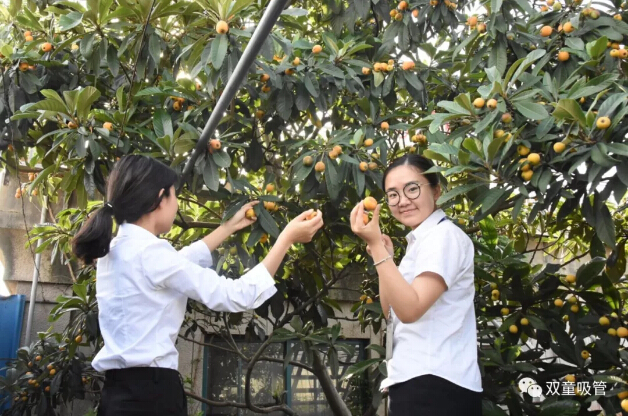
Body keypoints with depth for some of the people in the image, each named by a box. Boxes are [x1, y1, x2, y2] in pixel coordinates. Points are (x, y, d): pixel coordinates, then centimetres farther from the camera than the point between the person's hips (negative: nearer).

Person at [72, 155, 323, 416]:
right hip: (150, 394, -9)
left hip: (120, 392, 9)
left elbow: (178, 264, 28)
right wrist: (288, 237, -7)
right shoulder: (148, 252, -16)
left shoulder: (114, 250, 11)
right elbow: (236, 296, -15)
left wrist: (230, 227, 34)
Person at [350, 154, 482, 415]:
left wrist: (376, 245, -22)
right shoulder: (420, 241, 19)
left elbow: (410, 309, -22)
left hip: (434, 385, -10)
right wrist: (381, 256, 6)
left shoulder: (444, 235, -10)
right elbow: (392, 312, 16)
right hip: (418, 384, 10)